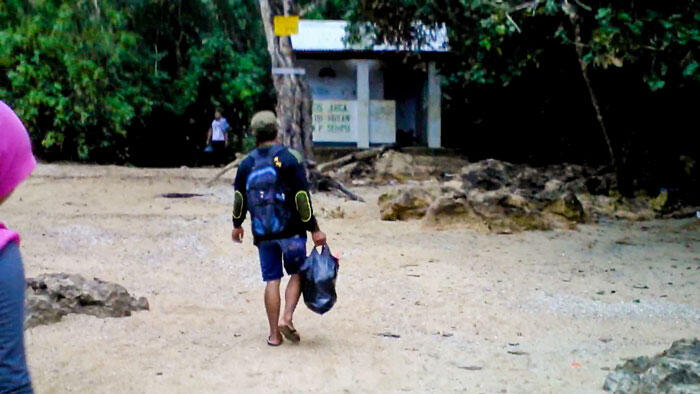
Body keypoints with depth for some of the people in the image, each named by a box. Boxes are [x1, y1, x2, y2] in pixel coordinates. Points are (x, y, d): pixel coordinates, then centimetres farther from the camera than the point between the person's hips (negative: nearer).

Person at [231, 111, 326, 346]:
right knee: (297, 274, 12)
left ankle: (274, 334, 8)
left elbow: (239, 198, 10)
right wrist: (314, 229, -5)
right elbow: (302, 198, -10)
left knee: (272, 280, 7)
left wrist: (237, 225, 26)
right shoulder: (289, 159, -7)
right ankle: (287, 318, -5)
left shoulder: (247, 164, 4)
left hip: (262, 233, 3)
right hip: (291, 230, -3)